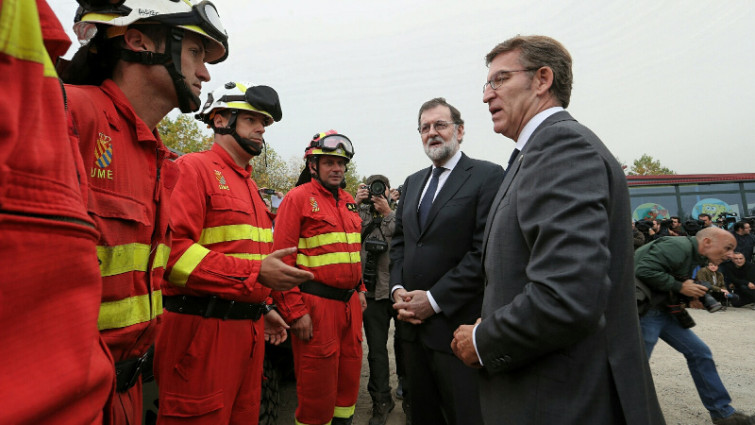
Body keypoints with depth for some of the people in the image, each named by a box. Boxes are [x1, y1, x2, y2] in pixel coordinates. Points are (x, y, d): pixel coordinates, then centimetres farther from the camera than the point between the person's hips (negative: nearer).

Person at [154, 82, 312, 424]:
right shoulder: (194, 168, -9)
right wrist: (256, 273, -25)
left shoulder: (249, 184, 16)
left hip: (248, 329, 8)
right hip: (203, 330, -8)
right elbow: (173, 249, -21)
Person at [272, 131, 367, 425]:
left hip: (350, 303, 7)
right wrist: (295, 312, -16)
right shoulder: (298, 197, -9)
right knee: (317, 389, 7)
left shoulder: (347, 201, 13)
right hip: (316, 305, -7)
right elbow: (282, 259, -14)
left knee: (350, 379, 18)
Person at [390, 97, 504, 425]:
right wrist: (398, 288, -1)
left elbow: (485, 250, -17)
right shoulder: (412, 182, 14)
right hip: (413, 324, 6)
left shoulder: (488, 176, -8)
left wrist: (434, 300, -17)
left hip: (457, 324, -6)